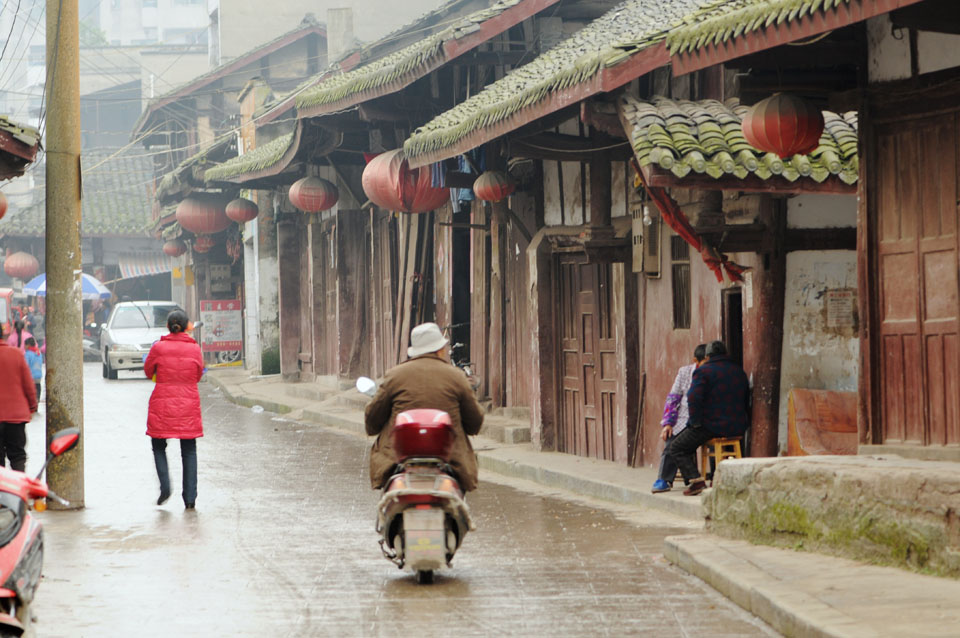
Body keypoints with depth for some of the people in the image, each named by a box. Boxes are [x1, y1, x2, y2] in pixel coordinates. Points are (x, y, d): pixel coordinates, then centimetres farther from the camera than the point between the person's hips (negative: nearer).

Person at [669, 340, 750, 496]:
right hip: (738, 428, 7)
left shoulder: (703, 371, -8)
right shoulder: (740, 372, 14)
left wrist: (696, 423, -13)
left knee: (677, 448, 8)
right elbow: (747, 401, 19)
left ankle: (694, 479, -12)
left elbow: (693, 398, -21)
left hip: (712, 427, -7)